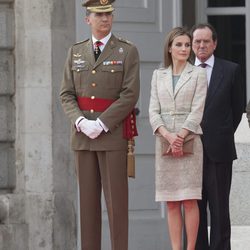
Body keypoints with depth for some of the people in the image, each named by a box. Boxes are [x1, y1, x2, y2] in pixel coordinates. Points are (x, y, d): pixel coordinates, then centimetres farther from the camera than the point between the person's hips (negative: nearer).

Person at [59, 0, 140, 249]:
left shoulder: (127, 51, 1)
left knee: (116, 198, -4)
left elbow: (130, 95, -8)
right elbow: (66, 94, 8)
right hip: (82, 134, 4)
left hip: (113, 133, -4)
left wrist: (101, 124, -14)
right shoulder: (75, 52, 12)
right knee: (87, 198, 5)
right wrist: (81, 122, -10)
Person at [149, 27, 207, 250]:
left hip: (189, 140, -3)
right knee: (171, 202, 2)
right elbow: (154, 110, 5)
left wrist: (180, 137, -13)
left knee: (189, 200, -6)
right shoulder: (158, 75, 12)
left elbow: (197, 110, -5)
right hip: (164, 141, 3)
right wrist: (168, 135, -11)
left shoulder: (198, 74, 3)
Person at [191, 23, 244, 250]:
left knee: (219, 207, -1)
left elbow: (237, 107, 9)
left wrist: (224, 135, 8)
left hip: (219, 149, -2)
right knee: (194, 206, 4)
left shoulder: (231, 70, 4)